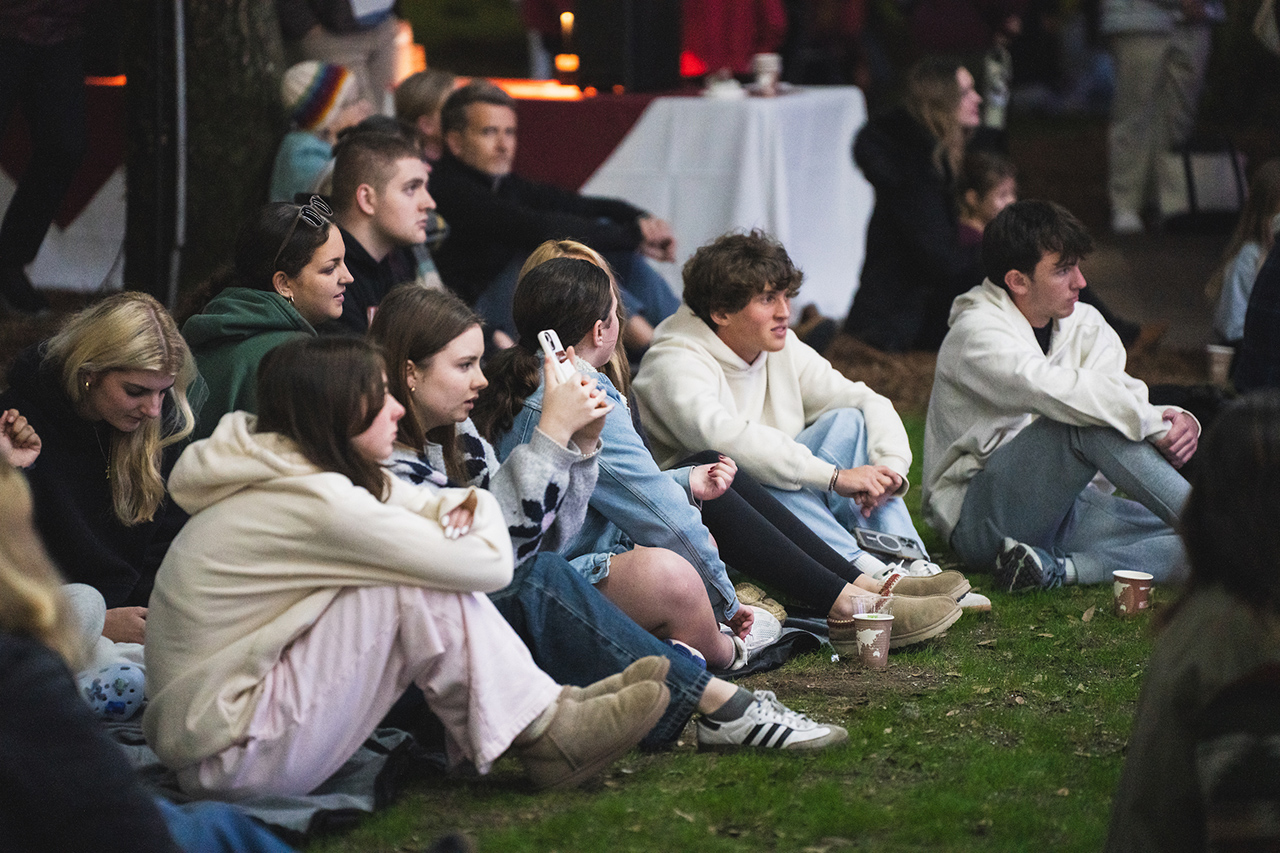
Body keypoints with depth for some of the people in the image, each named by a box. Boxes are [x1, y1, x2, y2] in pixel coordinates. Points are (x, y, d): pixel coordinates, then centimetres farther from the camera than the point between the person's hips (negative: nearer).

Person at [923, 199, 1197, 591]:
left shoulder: (1084, 324, 8)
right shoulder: (977, 333, -14)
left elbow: (1125, 396, -5)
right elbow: (1059, 392, -31)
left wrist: (1178, 421, -27)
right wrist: (1158, 425, -32)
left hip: (1058, 507, 7)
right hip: (981, 518, -7)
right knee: (1089, 425, -32)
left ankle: (1052, 569, -33)